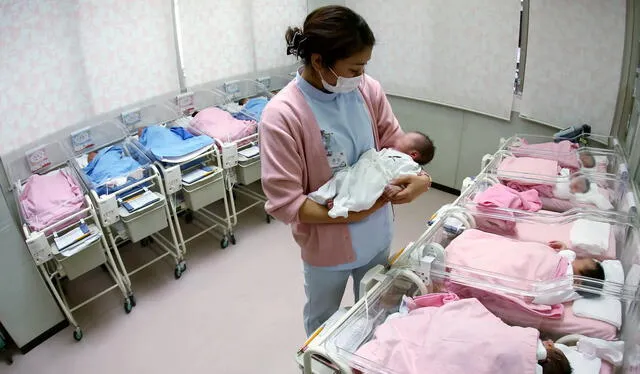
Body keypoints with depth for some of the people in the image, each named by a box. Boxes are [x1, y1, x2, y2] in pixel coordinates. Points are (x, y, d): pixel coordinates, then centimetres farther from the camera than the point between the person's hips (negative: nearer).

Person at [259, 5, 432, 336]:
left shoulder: (368, 89, -10)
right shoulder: (281, 115, -26)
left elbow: (395, 144, 1)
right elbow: (284, 204, -24)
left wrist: (419, 178, -20)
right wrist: (352, 214, -28)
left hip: (377, 235, 5)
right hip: (326, 245, -4)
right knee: (322, 322, 25)